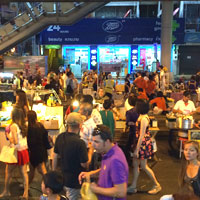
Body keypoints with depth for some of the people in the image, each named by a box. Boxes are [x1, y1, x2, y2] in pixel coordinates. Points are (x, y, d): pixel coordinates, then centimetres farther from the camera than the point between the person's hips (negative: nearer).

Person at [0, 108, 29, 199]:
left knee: (8, 172, 14)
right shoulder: (23, 126, 4)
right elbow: (23, 138, 6)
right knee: (24, 173, 8)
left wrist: (8, 136, -4)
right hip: (24, 151, 6)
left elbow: (15, 142, -20)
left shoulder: (13, 126, -15)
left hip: (17, 152, -6)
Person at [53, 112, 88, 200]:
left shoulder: (60, 137, -6)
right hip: (74, 182, -6)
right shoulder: (80, 143, -26)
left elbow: (55, 156, 5)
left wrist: (54, 172, 19)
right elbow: (84, 164, -20)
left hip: (61, 178, 6)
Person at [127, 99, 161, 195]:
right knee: (135, 164, 13)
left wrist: (137, 149, -20)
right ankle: (133, 187, 23)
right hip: (140, 143, 9)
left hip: (143, 143, -9)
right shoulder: (141, 116, 7)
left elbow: (142, 135, -22)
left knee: (144, 166, 3)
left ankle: (157, 185, 19)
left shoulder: (144, 119, -22)